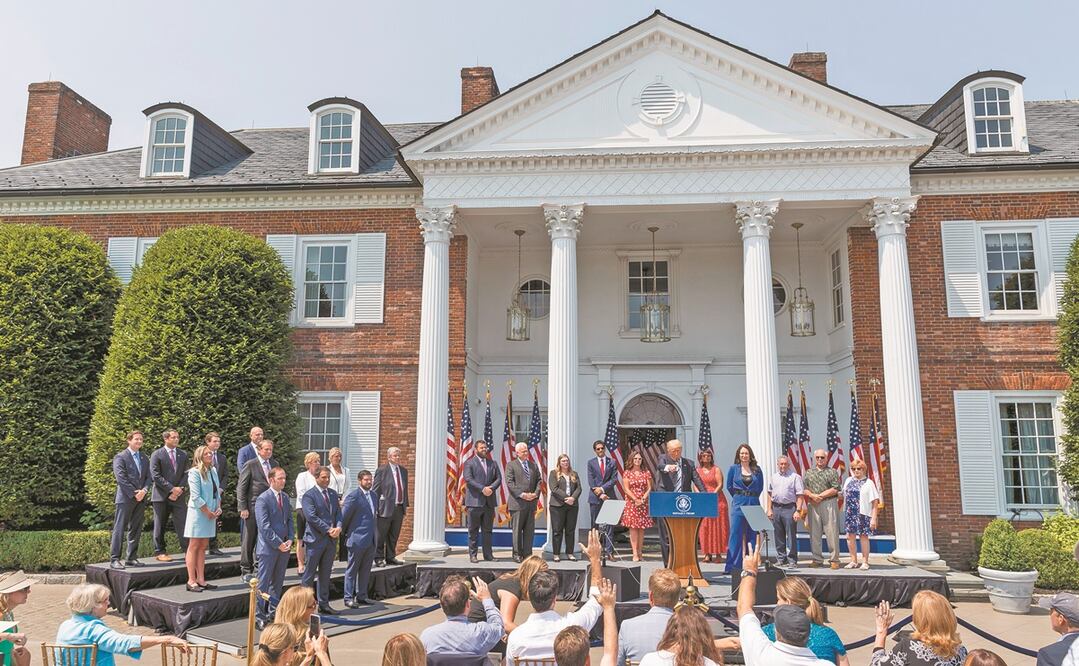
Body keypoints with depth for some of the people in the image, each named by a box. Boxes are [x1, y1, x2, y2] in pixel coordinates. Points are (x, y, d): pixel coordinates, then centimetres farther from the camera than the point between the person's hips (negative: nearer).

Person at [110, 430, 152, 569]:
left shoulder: (144, 458, 17)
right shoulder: (120, 457, -3)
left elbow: (148, 477, 13)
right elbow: (121, 479, -11)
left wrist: (144, 490, -6)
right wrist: (134, 494, -14)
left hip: (141, 499, 6)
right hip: (125, 498, -6)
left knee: (135, 530, 8)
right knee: (120, 529, -5)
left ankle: (132, 558, 13)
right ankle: (114, 559, -3)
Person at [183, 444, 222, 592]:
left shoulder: (213, 471, 11)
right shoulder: (195, 472, -11)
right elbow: (195, 497, -16)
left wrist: (218, 508, 2)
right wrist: (208, 512, -13)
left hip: (211, 514, 7)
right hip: (198, 513, -7)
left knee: (203, 547, 10)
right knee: (194, 546, -2)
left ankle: (201, 580, 14)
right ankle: (191, 581, 2)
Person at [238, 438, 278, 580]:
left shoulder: (274, 464, 11)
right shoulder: (250, 465, -5)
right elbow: (241, 487, -6)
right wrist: (243, 508, -11)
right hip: (252, 508, -4)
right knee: (249, 540, 4)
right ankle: (246, 571, 14)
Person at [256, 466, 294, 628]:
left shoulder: (285, 497, 11)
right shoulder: (263, 499, -12)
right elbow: (264, 526, -15)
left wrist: (290, 539, 0)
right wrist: (278, 543, -15)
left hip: (284, 546, 7)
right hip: (269, 547, -7)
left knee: (278, 583, 13)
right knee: (263, 584, -1)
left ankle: (273, 613, 22)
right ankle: (259, 616, 6)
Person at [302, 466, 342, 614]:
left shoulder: (333, 494, 14)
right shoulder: (309, 495, -8)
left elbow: (338, 513, 11)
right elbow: (312, 517, -16)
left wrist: (338, 527, -8)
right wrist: (328, 530, -17)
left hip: (331, 540, 6)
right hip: (315, 539, -6)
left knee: (325, 574, 12)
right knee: (309, 574, 1)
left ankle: (324, 604, 19)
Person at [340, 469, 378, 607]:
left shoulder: (373, 496, 12)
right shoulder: (353, 496, -13)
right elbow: (344, 516, -10)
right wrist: (343, 535, -3)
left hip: (371, 540, 7)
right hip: (357, 539, -7)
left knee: (365, 571, 12)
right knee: (352, 570, 3)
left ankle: (361, 597, 21)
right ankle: (348, 598, 9)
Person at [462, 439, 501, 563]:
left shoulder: (492, 463, 17)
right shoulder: (469, 463, 1)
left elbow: (498, 478, 10)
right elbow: (468, 479, -11)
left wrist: (491, 488, -9)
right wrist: (482, 489, -19)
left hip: (489, 502, 5)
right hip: (475, 501, -4)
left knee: (487, 530, 8)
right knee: (473, 531, 1)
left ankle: (488, 555, 12)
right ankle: (473, 555, 6)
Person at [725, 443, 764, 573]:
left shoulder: (757, 469, 5)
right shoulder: (733, 468, 3)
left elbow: (760, 487, 12)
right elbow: (729, 486, 8)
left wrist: (752, 498, 9)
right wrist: (739, 497, 10)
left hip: (753, 504, 2)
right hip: (738, 505, -2)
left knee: (752, 535, 6)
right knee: (736, 535, -4)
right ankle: (732, 566, -4)